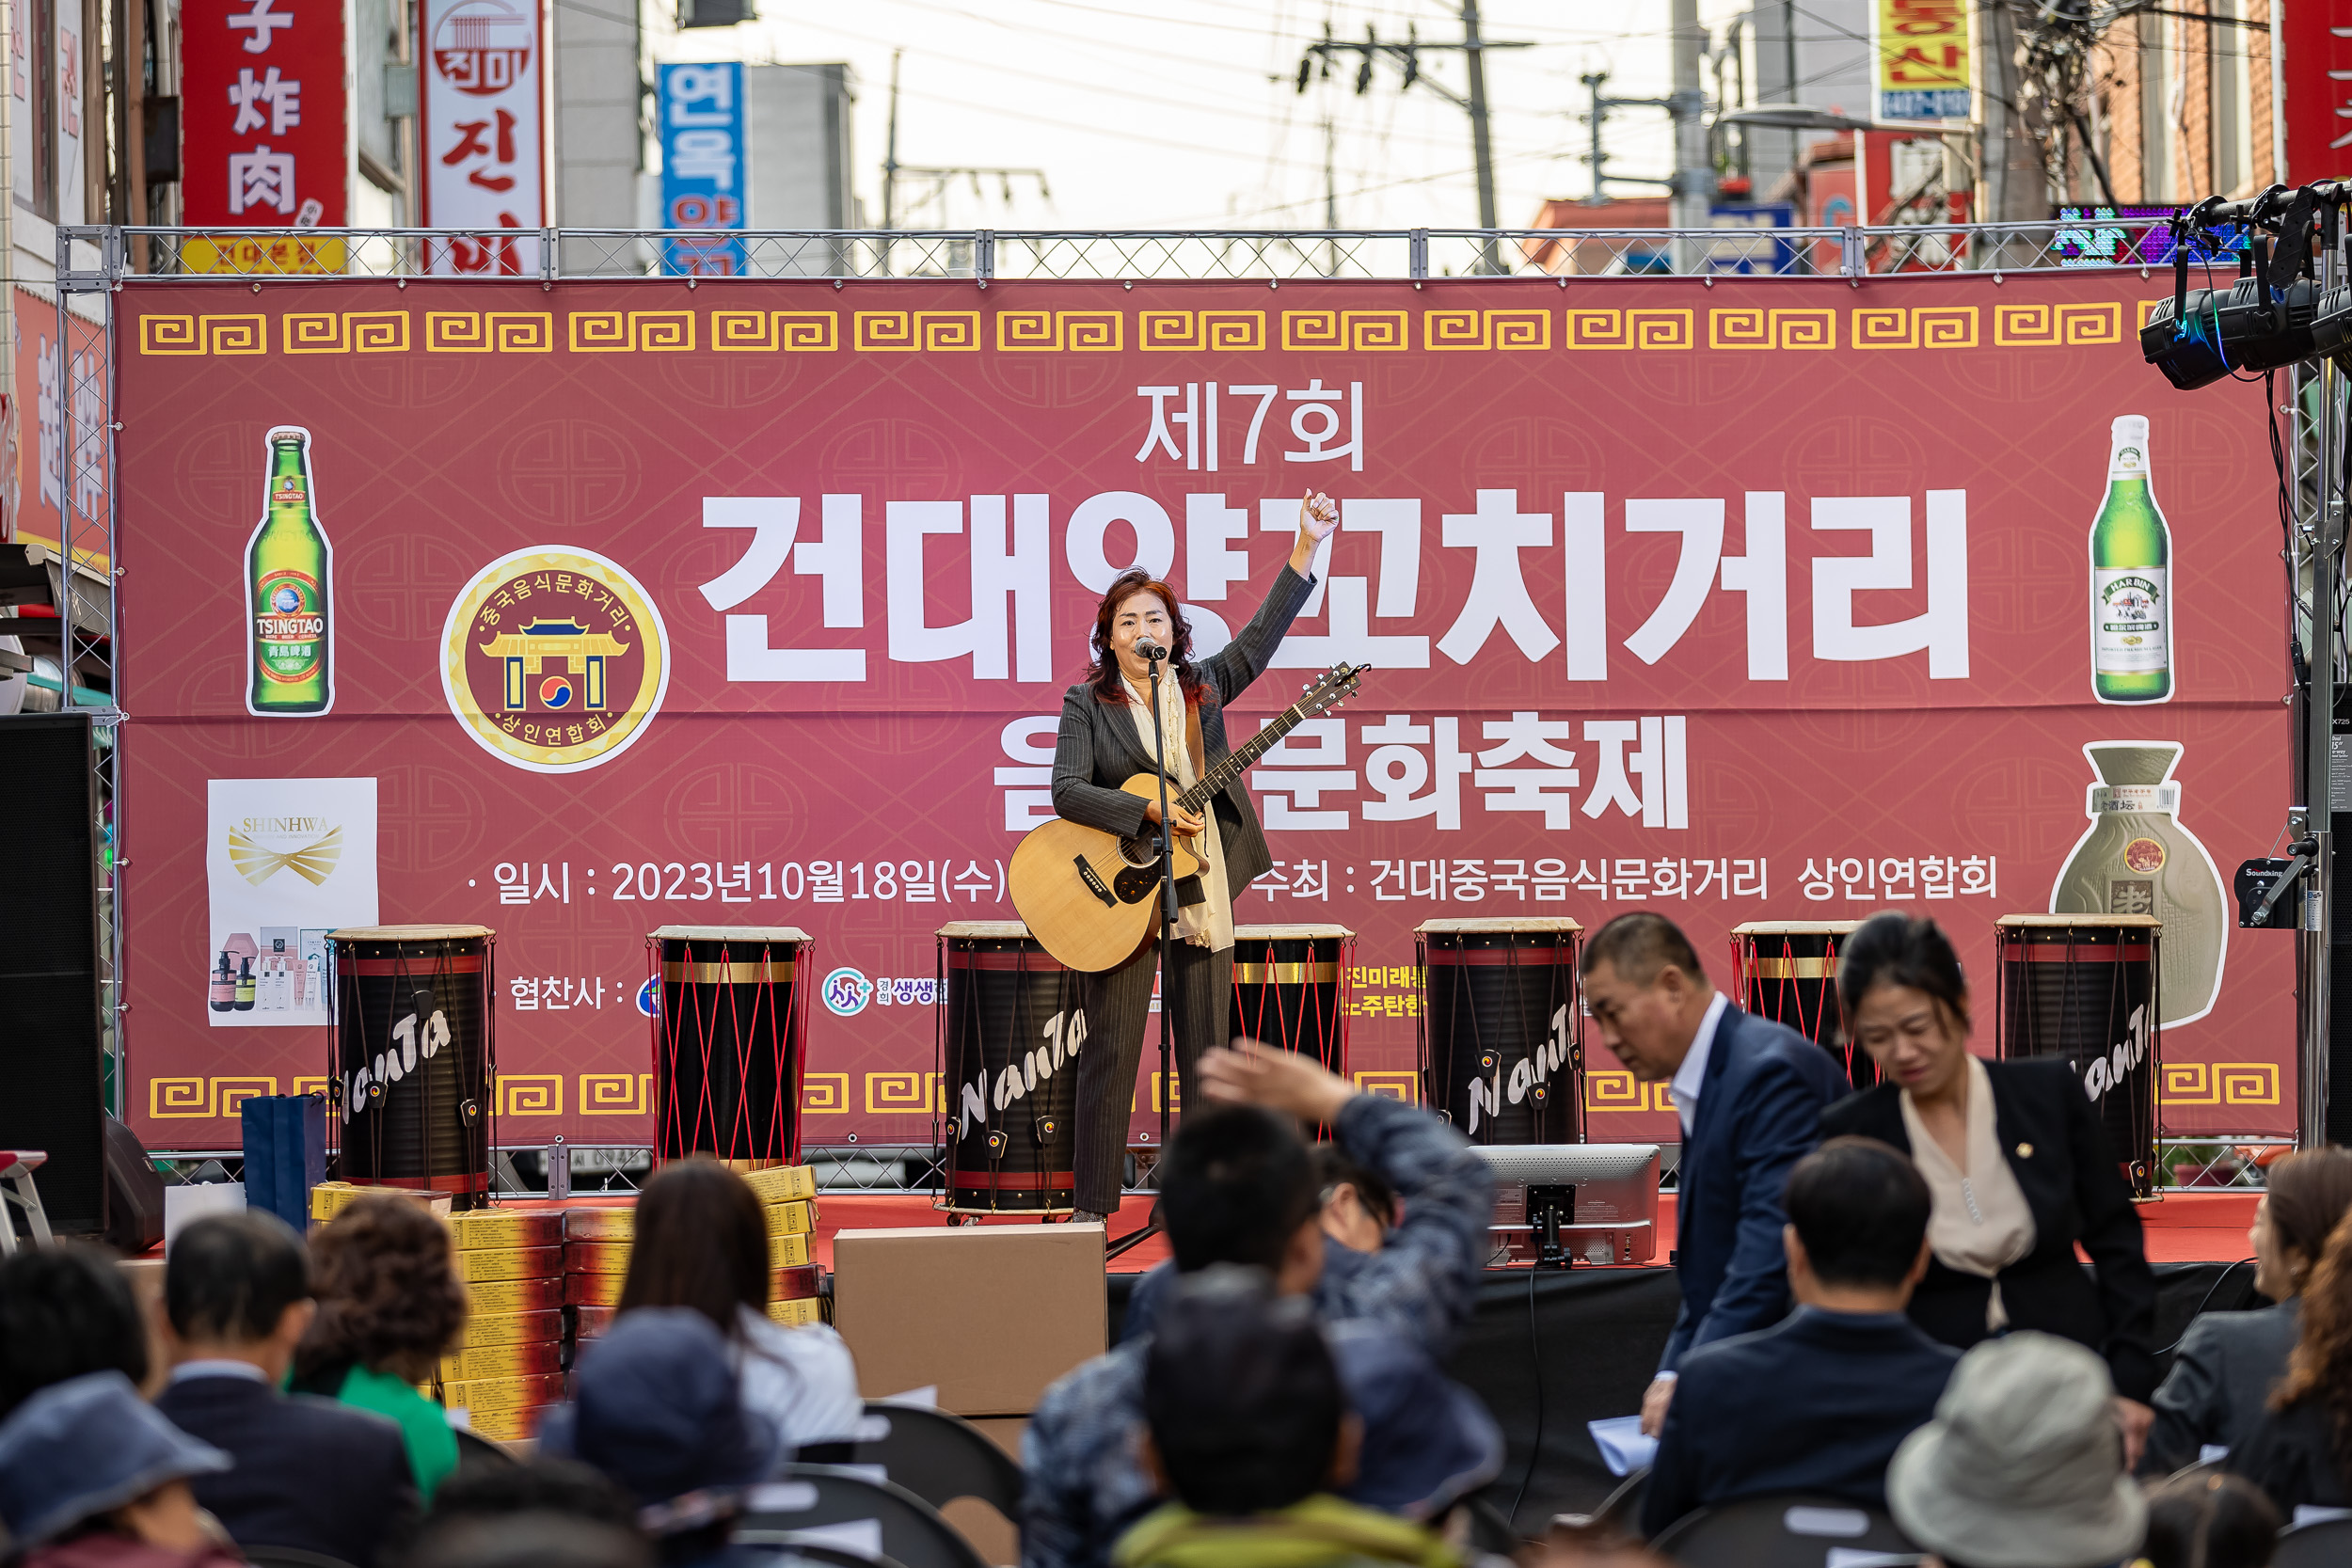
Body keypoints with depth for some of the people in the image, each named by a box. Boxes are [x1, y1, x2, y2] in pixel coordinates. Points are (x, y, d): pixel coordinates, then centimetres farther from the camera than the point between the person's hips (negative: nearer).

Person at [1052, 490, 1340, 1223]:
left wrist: (1306, 549, 6)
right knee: (1111, 1050, -3)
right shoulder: (1087, 704, 1)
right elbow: (1067, 790, -10)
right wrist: (1149, 811, -19)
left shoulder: (1201, 688, 12)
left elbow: (1260, 638, 12)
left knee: (1206, 1047, 6)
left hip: (1201, 888, 4)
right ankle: (1093, 1209, 0)